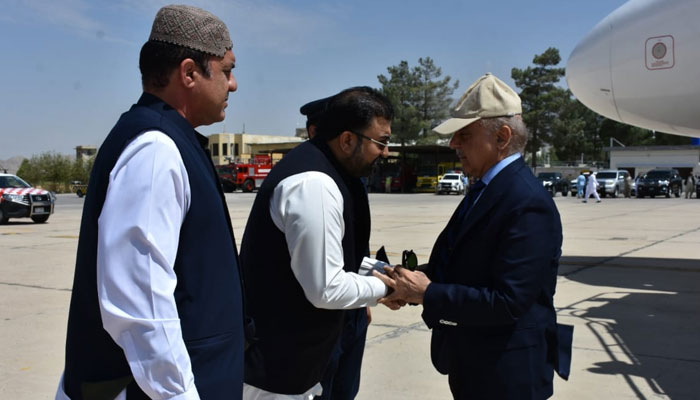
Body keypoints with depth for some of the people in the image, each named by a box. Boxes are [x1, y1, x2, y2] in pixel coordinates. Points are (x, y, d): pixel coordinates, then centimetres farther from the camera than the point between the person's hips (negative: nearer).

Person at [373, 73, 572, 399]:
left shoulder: (528, 203, -24)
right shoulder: (486, 188, 5)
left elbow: (508, 302, -28)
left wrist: (427, 294, -22)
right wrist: (414, 280, -6)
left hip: (506, 372, -8)